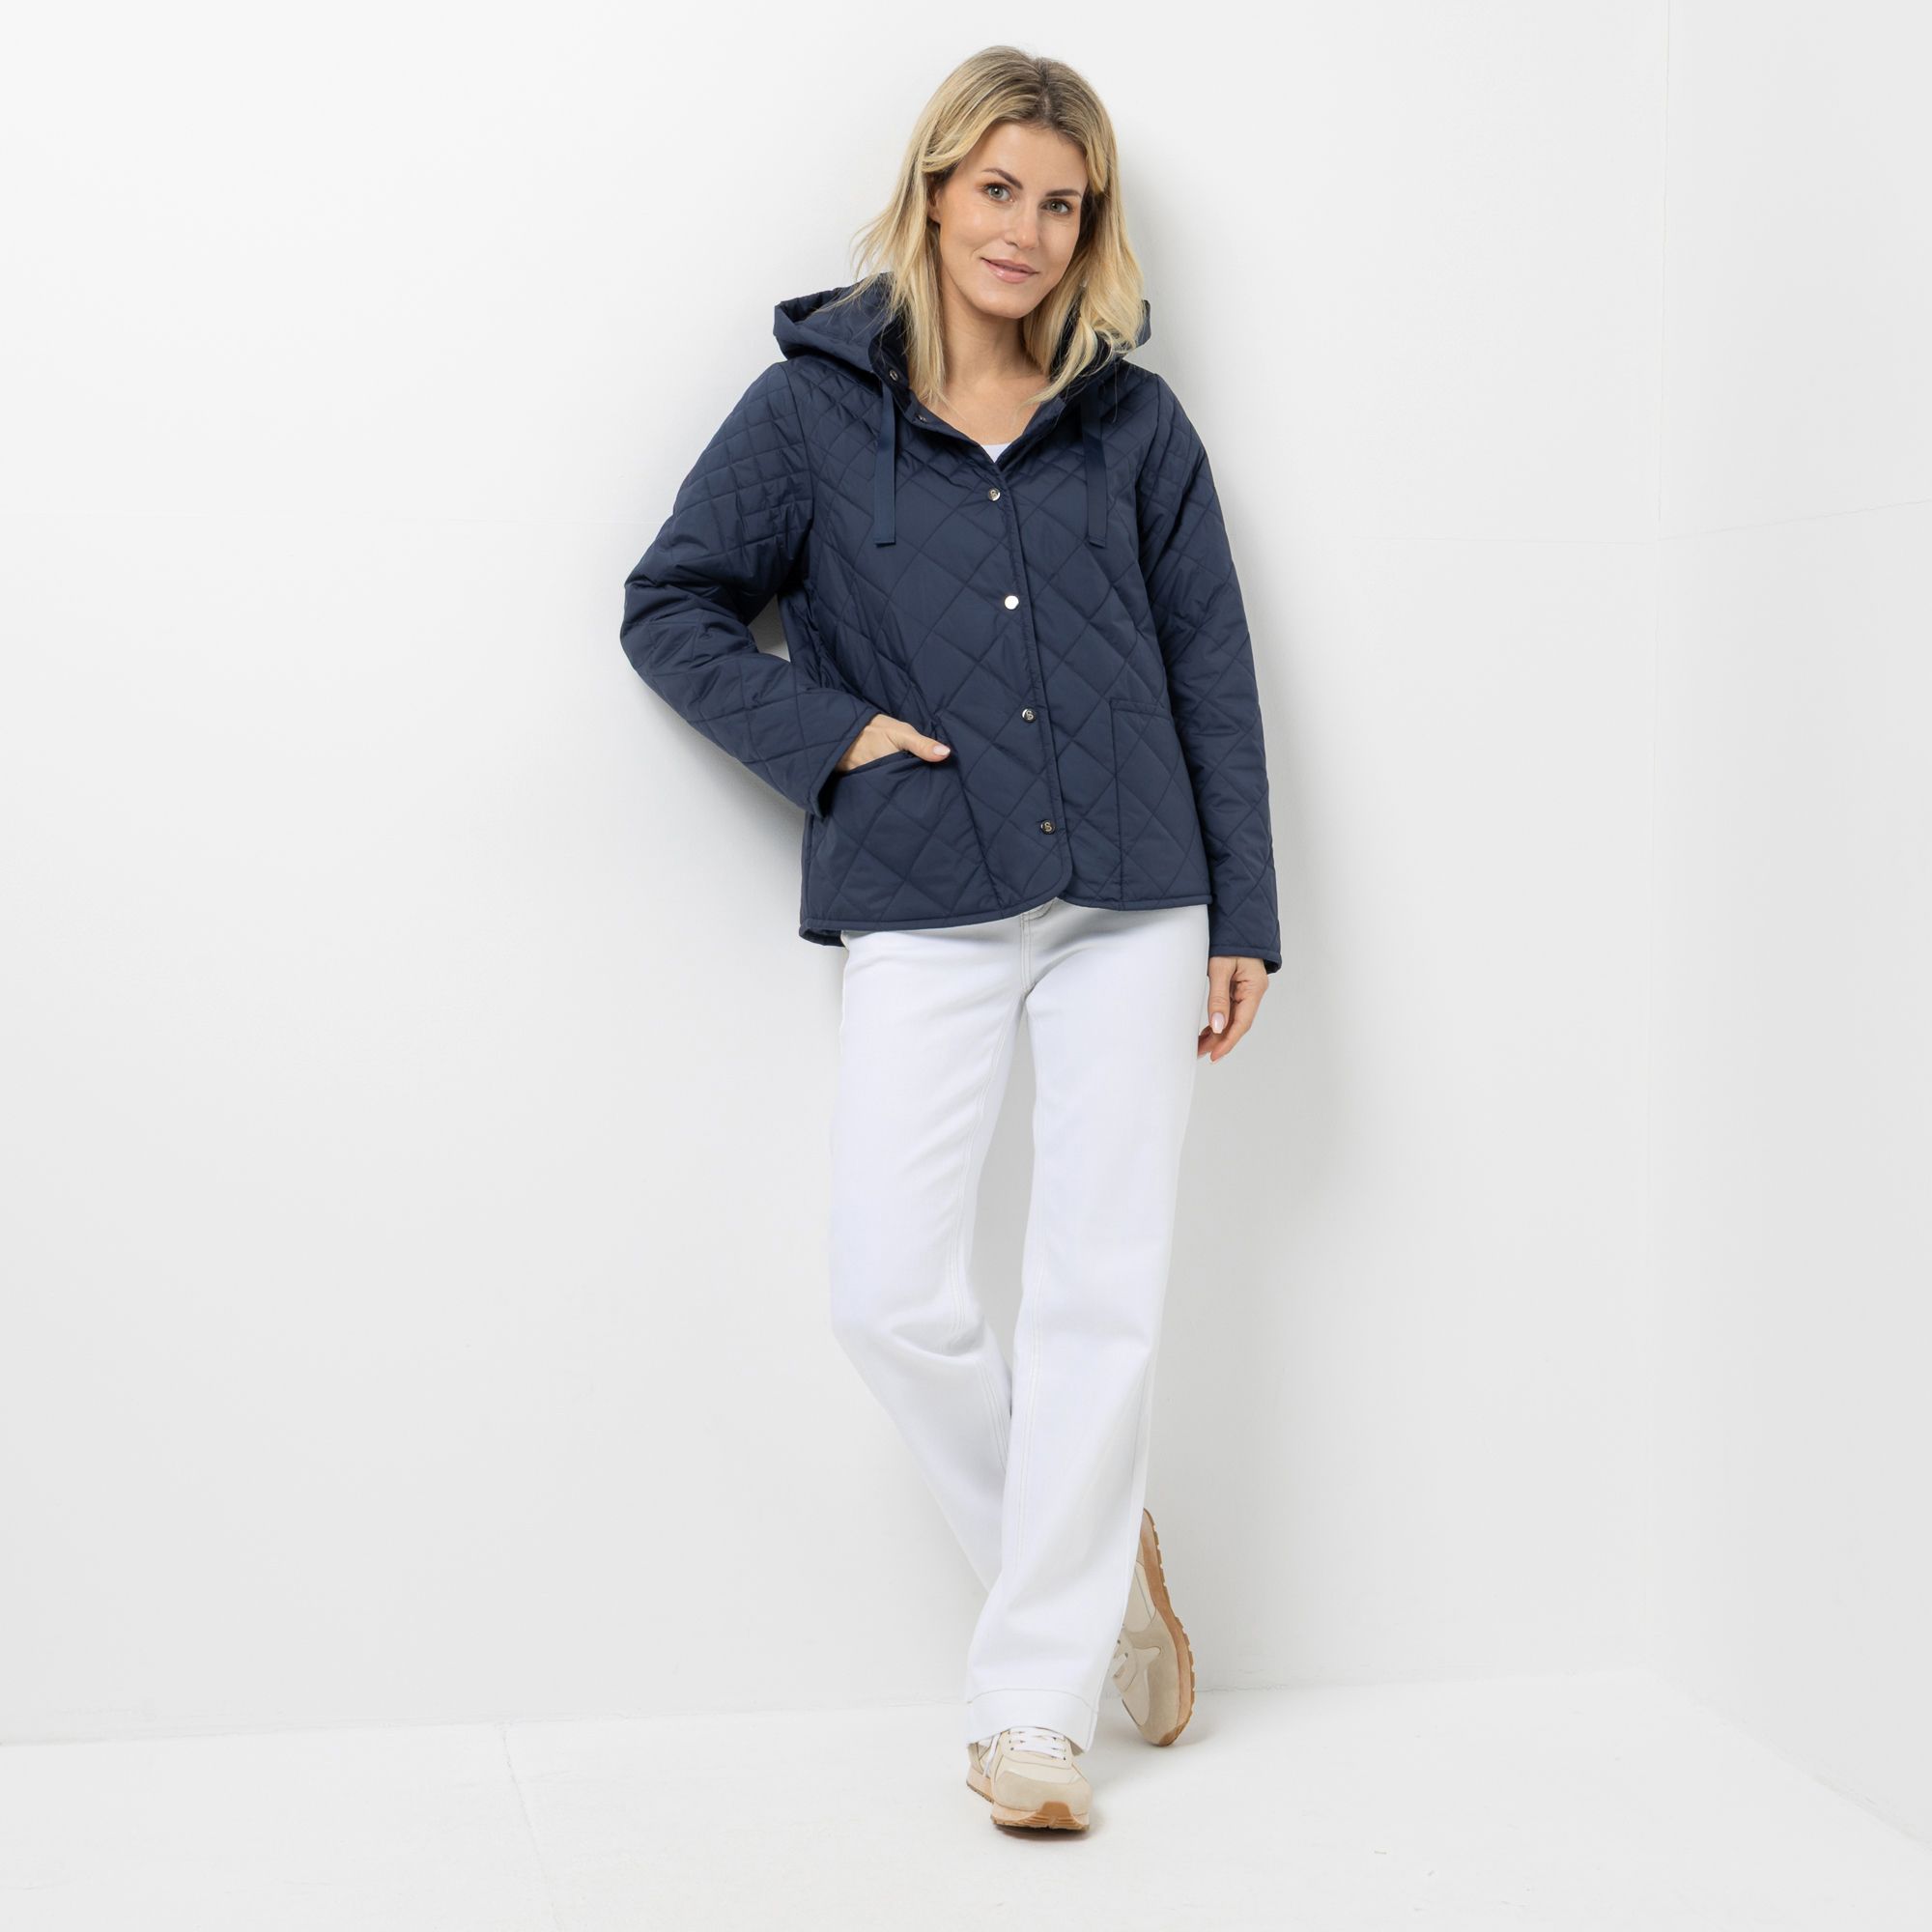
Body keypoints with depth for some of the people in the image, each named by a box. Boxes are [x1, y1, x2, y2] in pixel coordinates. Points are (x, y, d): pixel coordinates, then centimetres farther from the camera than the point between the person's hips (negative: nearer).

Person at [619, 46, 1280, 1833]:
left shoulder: (1136, 423, 9)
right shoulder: (814, 406, 5)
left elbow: (1213, 674, 11)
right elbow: (670, 608, 8)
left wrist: (1244, 916, 7)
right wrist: (828, 730, -5)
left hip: (1131, 901, 1)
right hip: (924, 913, -1)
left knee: (1102, 1300, -1)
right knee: (892, 1299, -8)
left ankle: (1034, 1702, 11)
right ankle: (1098, 1564, 19)